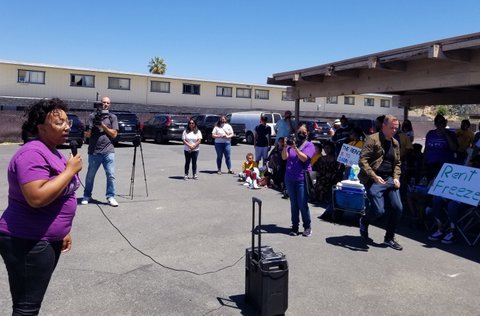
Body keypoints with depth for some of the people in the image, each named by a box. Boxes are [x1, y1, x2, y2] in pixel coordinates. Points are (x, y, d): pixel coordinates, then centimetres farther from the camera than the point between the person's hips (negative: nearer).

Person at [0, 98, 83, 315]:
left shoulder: (52, 152, 11)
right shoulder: (33, 154, -20)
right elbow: (37, 198, -32)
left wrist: (63, 231, 21)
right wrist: (70, 170, -23)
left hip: (47, 240, 10)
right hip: (27, 243, -10)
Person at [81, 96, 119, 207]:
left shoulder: (112, 117, 8)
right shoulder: (92, 116, 5)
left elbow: (114, 134, 1)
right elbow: (87, 134, 1)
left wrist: (103, 126, -9)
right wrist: (89, 129, -20)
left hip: (108, 151, 0)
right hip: (94, 151, 0)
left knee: (111, 175, -3)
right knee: (90, 175, 9)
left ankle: (110, 196, 7)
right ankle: (87, 196, 24)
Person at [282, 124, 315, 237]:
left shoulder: (309, 145, 1)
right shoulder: (292, 143, 9)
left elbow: (304, 158, -14)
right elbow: (284, 157, 1)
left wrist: (295, 148, -23)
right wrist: (285, 146, -13)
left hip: (302, 179, -3)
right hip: (289, 178, 3)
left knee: (302, 204, -3)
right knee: (293, 204, 10)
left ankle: (307, 227, 12)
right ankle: (295, 226, 19)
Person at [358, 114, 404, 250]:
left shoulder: (395, 143, 14)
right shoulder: (373, 139, -8)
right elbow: (362, 160, -14)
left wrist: (396, 177, 6)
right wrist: (374, 176, -22)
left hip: (389, 179, 7)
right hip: (374, 180, -7)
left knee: (398, 208, -1)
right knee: (379, 210, -13)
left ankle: (389, 238, 17)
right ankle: (363, 222, 22)